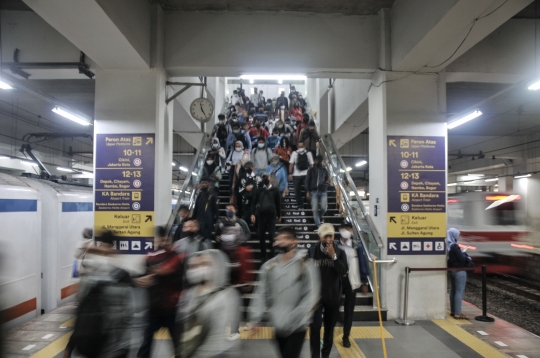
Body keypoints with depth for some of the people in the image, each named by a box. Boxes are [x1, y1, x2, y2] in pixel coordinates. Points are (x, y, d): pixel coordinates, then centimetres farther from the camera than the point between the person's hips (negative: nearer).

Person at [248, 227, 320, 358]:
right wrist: (255, 319, -4)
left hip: (297, 327, -4)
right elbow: (261, 293, 3)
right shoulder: (269, 266, 1)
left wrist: (293, 318, -20)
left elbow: (311, 295, -12)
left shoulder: (305, 265, -10)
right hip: (278, 326, 4)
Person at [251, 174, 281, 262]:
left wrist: (279, 215, 9)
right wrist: (253, 214, -8)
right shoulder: (259, 190, 5)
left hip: (271, 215, -1)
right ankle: (263, 255, 17)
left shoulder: (275, 190, 2)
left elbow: (278, 203, 7)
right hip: (261, 215, 2)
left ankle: (272, 255, 5)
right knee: (261, 236, 5)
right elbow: (254, 202, 3)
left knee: (272, 235, -5)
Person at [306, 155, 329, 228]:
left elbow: (327, 179, 18)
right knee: (315, 209, -6)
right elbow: (307, 181, 6)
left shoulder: (324, 170, 15)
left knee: (324, 208, -10)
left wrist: (328, 181, -9)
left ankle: (320, 217, 24)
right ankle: (318, 226, -1)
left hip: (323, 192, 1)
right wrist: (307, 192, -4)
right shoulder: (311, 170, 10)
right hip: (314, 192, -1)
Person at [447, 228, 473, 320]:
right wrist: (464, 252, -1)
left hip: (452, 270, 9)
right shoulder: (454, 246, -20)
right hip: (459, 271, -9)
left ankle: (453, 311, 23)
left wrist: (462, 252, 3)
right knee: (459, 292, -4)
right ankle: (458, 313, 0)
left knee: (453, 291, 15)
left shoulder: (448, 245, 6)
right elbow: (462, 258, -17)